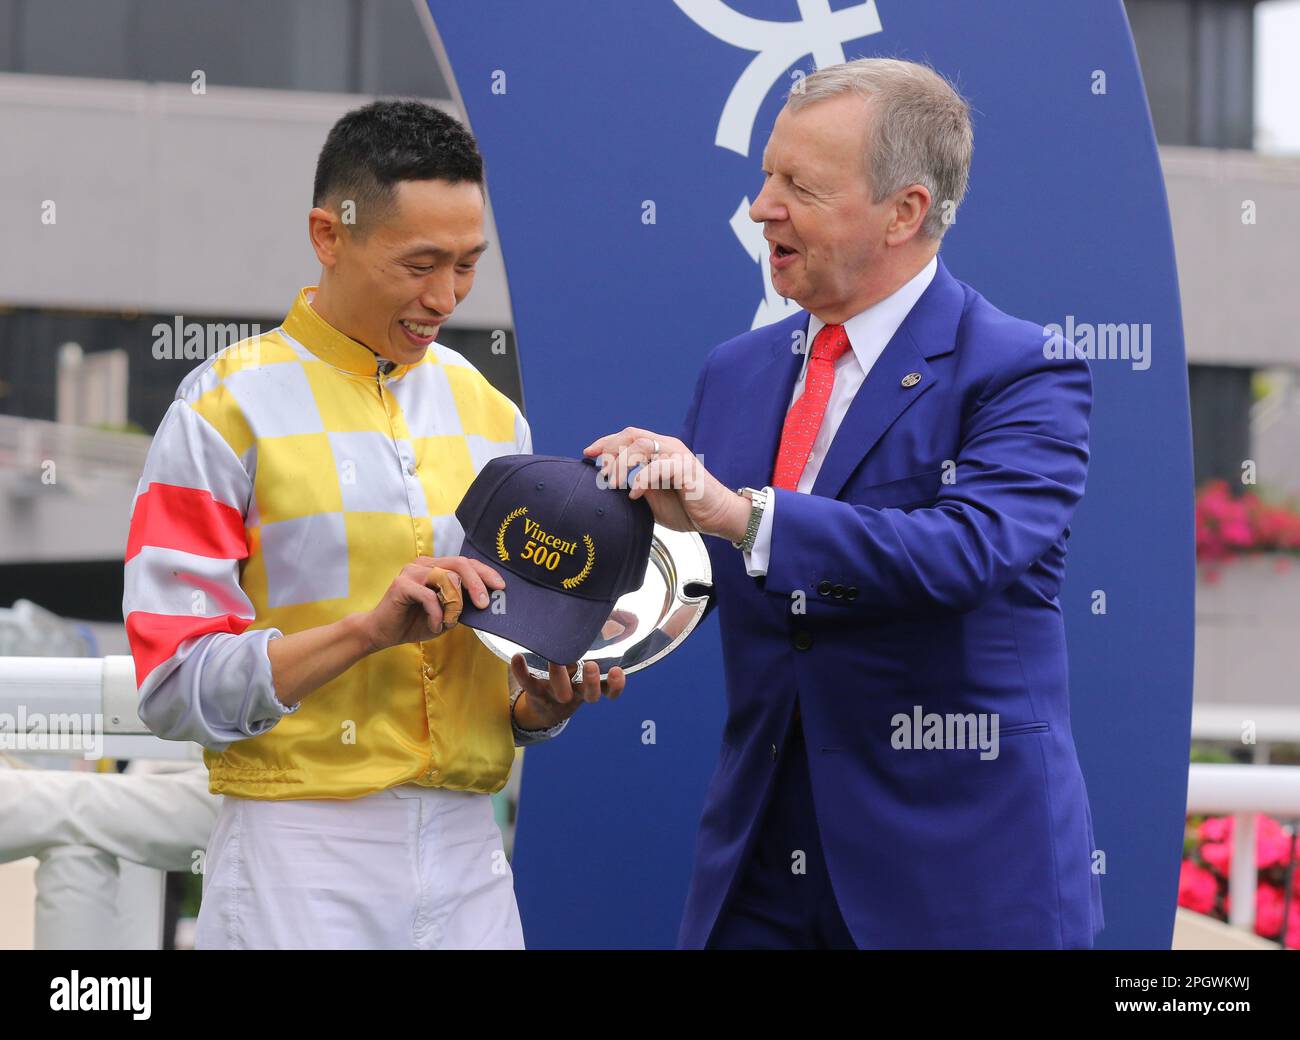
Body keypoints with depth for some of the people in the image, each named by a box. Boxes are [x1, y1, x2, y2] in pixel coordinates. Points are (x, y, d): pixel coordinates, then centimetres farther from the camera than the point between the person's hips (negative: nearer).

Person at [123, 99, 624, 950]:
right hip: (302, 858, -5)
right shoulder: (233, 407, -4)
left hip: (468, 854, 5)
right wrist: (370, 627, -20)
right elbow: (174, 685, -10)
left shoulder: (490, 415, 13)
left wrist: (542, 701, -2)